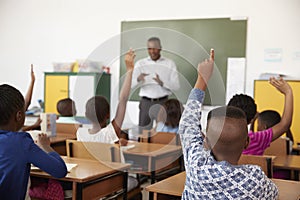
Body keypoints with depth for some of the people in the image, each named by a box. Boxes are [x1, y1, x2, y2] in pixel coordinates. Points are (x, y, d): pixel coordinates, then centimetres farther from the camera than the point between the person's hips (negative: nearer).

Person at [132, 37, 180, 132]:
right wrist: (138, 79, -28)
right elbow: (131, 84, -5)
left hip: (162, 102, -1)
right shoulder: (140, 63, 5)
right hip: (146, 102, 1)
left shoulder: (170, 64, 4)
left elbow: (176, 86, -4)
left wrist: (162, 83, -23)